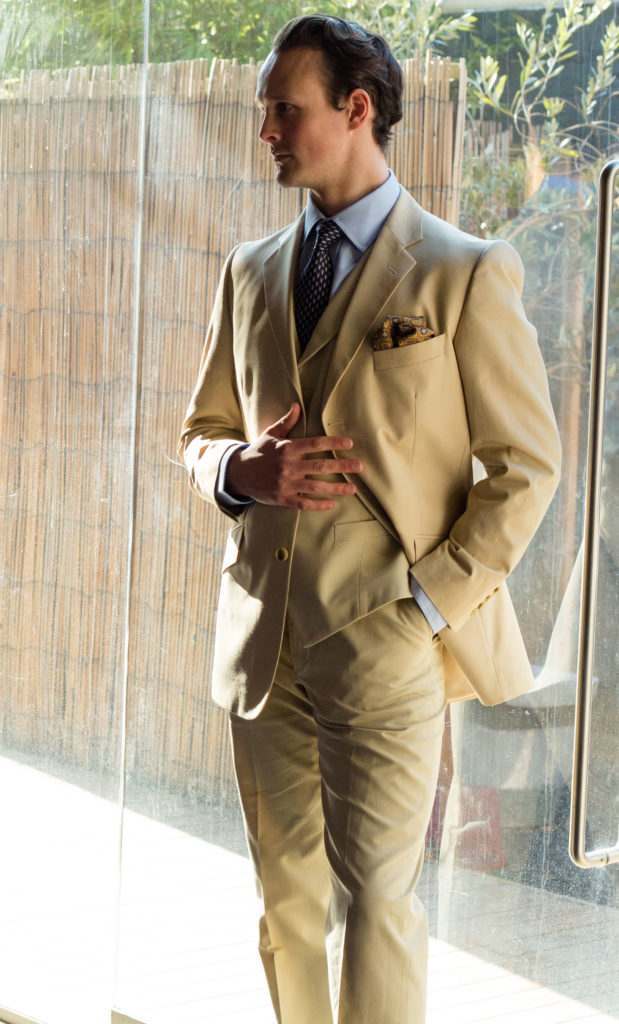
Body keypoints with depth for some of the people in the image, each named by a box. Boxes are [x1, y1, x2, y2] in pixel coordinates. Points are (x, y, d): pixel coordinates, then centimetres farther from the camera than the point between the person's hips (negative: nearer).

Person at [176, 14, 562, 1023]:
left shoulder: (467, 273, -4)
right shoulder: (251, 272, 13)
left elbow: (526, 466, -2)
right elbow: (200, 436, 20)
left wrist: (432, 608, -10)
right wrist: (241, 471, -4)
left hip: (386, 640, -5)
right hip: (262, 638, 5)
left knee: (374, 905, -6)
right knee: (287, 903, 10)